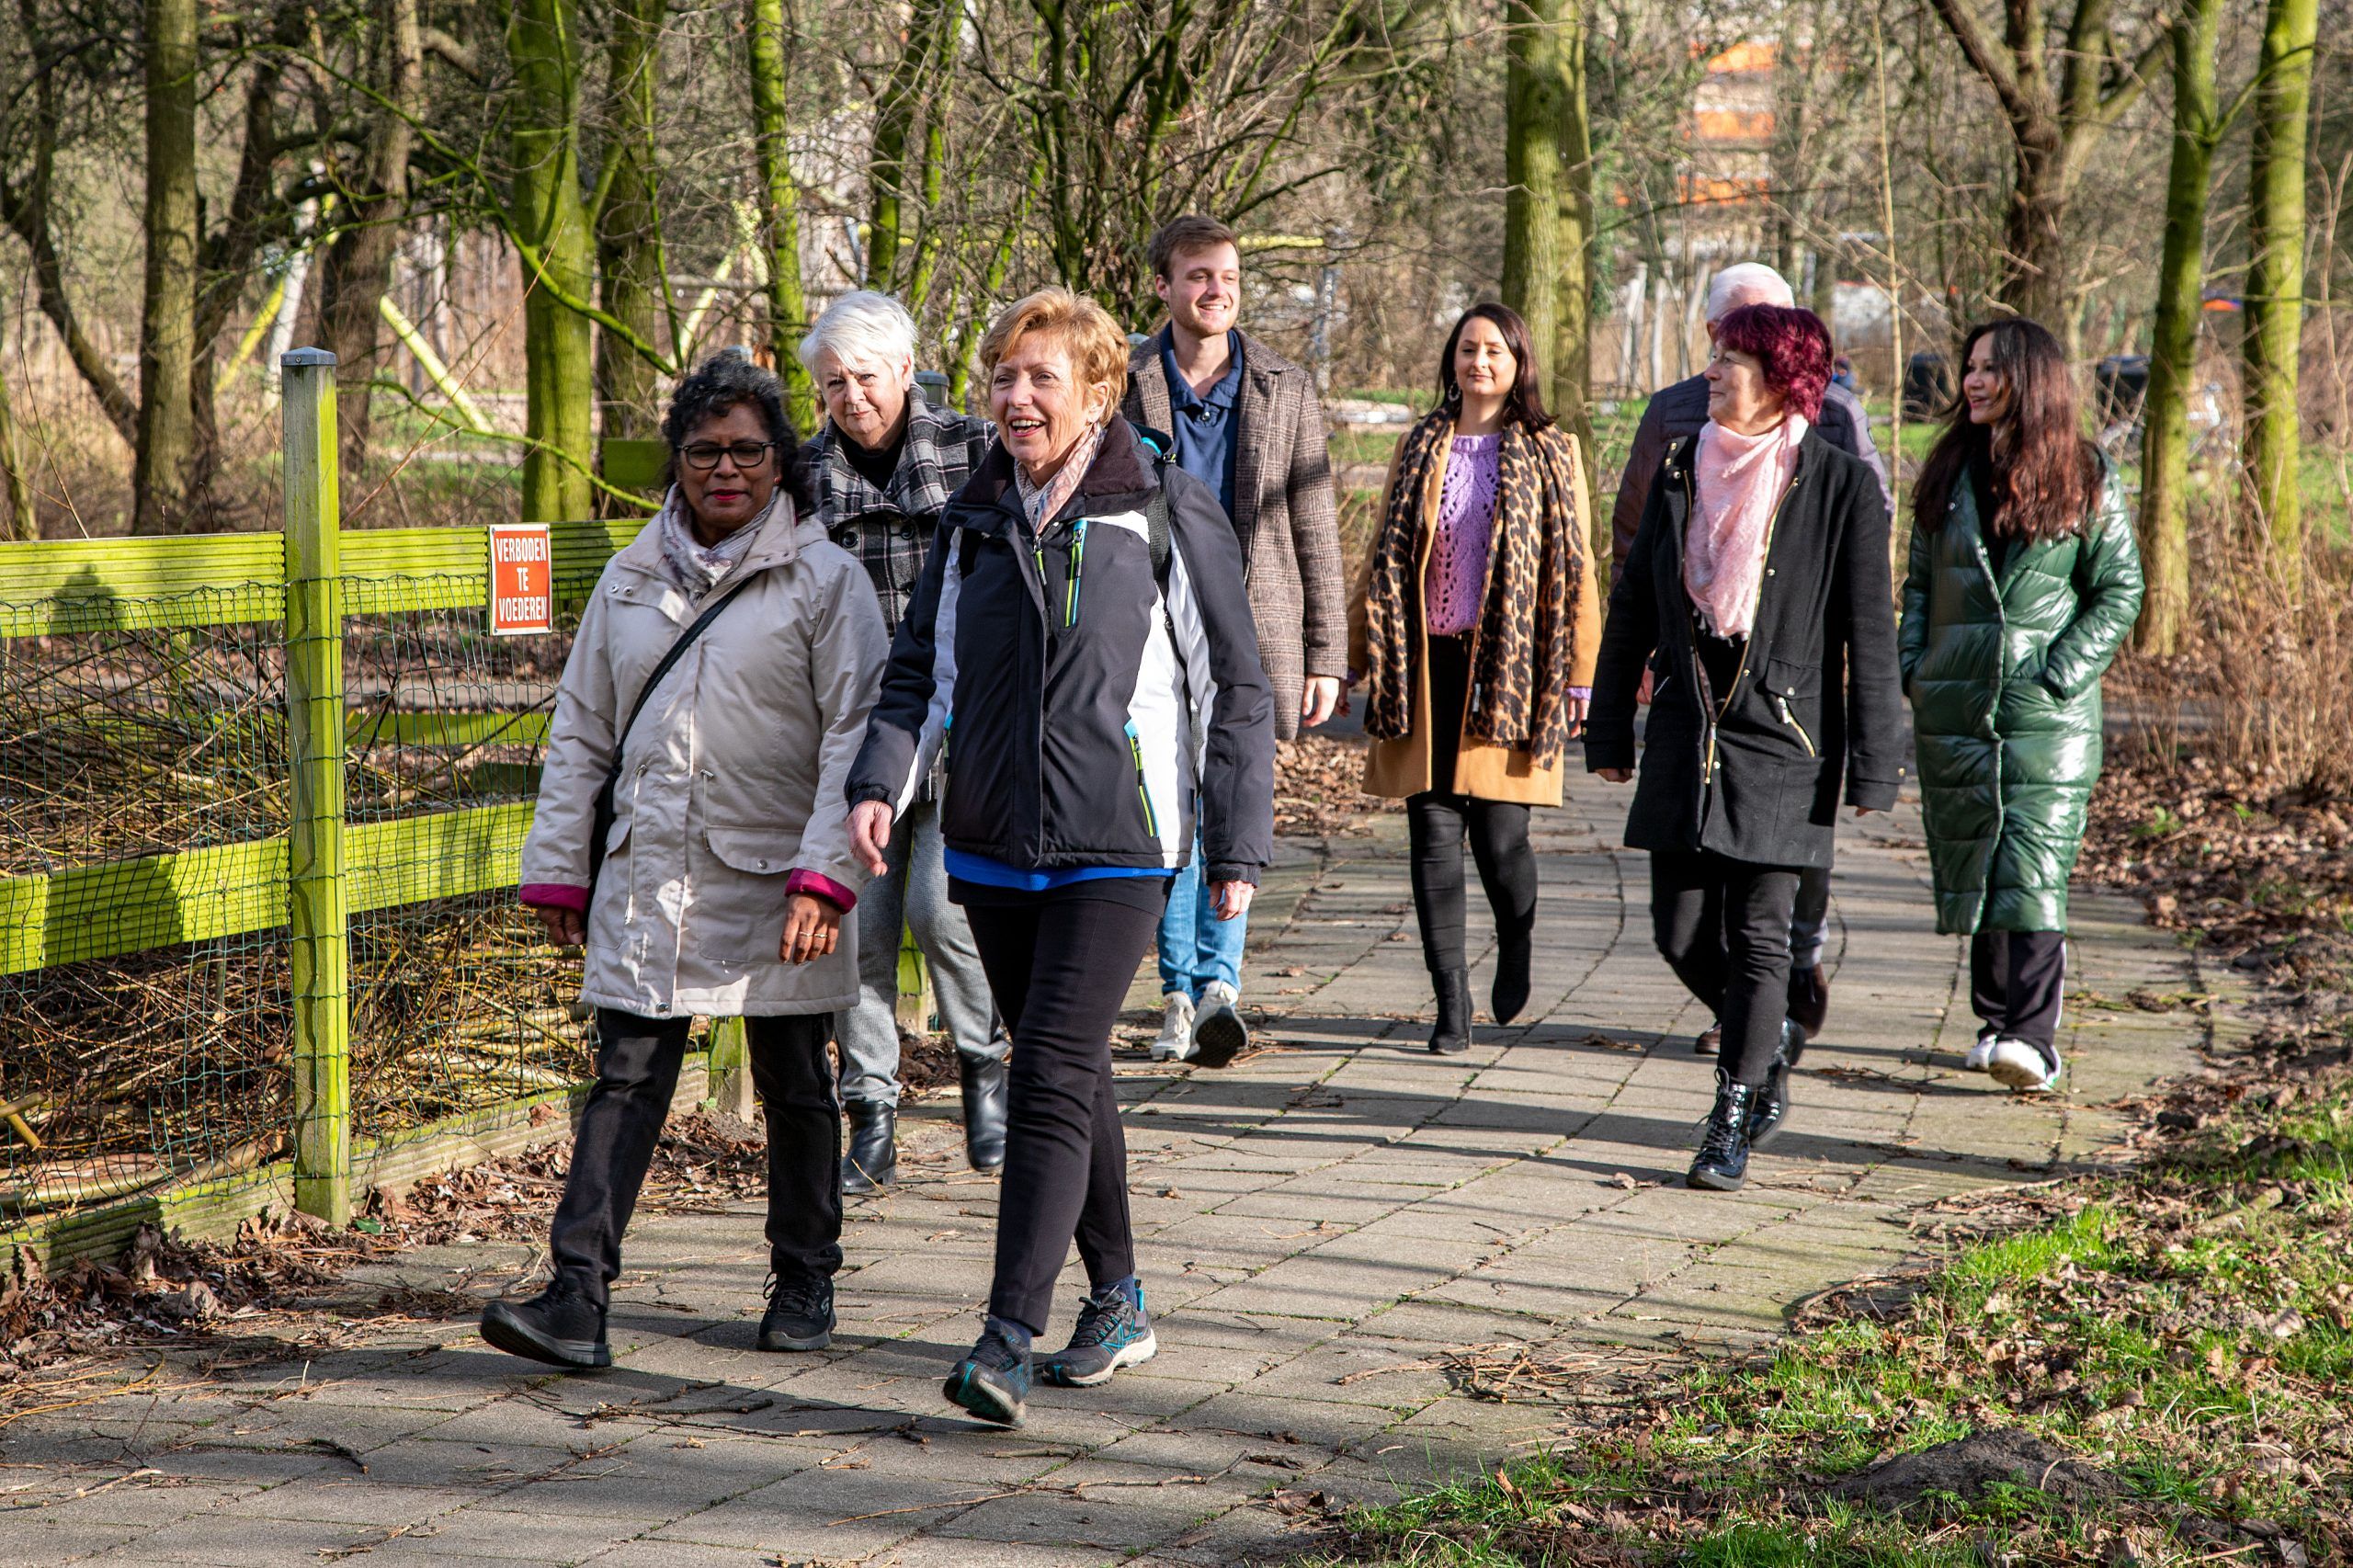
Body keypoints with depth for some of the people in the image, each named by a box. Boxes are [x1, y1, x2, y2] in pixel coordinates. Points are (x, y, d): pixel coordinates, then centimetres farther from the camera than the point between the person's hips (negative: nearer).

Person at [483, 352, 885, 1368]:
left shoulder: (825, 579, -3)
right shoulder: (633, 578, 11)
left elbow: (856, 735, -8)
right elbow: (580, 730, 16)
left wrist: (825, 875, -18)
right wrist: (558, 866, 11)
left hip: (774, 882, -3)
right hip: (647, 877, 3)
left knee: (794, 1087, 9)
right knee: (625, 1079, -4)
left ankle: (804, 1283, 25)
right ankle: (577, 1300, -10)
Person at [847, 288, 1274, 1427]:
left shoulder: (1170, 518, -4)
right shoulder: (973, 521, 9)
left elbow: (1236, 693, 0)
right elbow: (922, 668, 11)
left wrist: (1239, 847, -2)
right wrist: (882, 781, -7)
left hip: (1116, 850, -5)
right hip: (993, 848, 5)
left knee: (1052, 1077, -14)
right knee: (1071, 1076, 14)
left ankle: (1010, 1335, -17)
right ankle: (1117, 1303, 27)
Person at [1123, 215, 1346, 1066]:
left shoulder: (1286, 389, 6)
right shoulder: (1121, 387, 4)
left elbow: (1314, 531, 7)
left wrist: (1325, 656, 3)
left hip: (1251, 630, 0)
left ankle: (1217, 982, -4)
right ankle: (1182, 993, 9)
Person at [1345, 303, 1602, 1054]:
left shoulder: (1552, 454, 6)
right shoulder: (1420, 448, 13)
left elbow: (1572, 569, 4)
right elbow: (1382, 560, 15)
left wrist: (1576, 677, 0)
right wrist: (1365, 657, 11)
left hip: (1511, 667, -2)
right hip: (1425, 663, 2)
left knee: (1499, 830, -6)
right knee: (1433, 829, -2)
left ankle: (1517, 942, 27)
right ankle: (1451, 1003, 3)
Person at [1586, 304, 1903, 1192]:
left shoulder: (1839, 484, -6)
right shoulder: (1684, 469, 7)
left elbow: (1868, 634, -5)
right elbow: (1632, 604, 13)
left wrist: (1871, 769, -7)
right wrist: (1610, 730, 11)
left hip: (1781, 739, -4)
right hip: (1686, 732, 5)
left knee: (1757, 935, -3)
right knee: (1680, 930, 5)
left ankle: (1731, 1125, 6)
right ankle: (1772, 1042, 32)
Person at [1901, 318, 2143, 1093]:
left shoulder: (2084, 478, 0)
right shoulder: (1949, 471, 10)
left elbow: (2120, 591, 0)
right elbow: (1920, 581, 15)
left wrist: (2061, 674, -11)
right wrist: (1911, 669, 2)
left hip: (2049, 711, -4)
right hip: (1954, 704, 4)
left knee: (2033, 872, -12)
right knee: (1973, 873, 7)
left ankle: (2033, 1038, -16)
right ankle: (1997, 1021, 18)